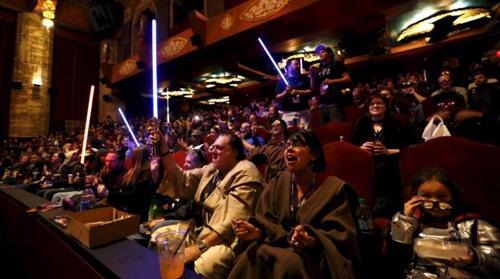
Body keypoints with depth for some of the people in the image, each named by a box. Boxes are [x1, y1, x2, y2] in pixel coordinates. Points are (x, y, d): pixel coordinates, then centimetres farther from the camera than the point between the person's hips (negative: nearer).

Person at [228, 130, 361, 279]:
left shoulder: (334, 188, -7)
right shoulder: (277, 184, 4)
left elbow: (340, 235, -12)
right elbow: (269, 222, 3)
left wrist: (311, 240, -32)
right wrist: (257, 231, -20)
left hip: (315, 253, -2)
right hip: (280, 245, 3)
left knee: (291, 263, -34)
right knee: (253, 256, -27)